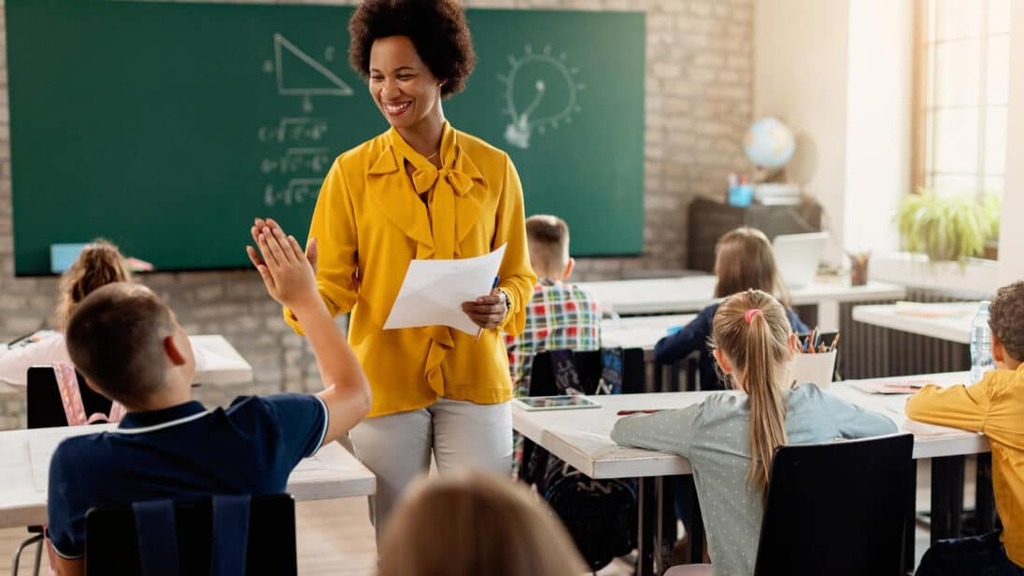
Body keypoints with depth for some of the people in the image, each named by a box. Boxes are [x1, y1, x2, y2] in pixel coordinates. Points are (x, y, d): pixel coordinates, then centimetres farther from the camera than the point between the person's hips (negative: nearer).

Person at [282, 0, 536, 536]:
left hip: (475, 381, 1)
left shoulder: (493, 168, 2)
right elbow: (334, 283, -3)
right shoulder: (352, 171, -1)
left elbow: (518, 274, 10)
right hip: (386, 382, 0)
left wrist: (503, 305, -11)